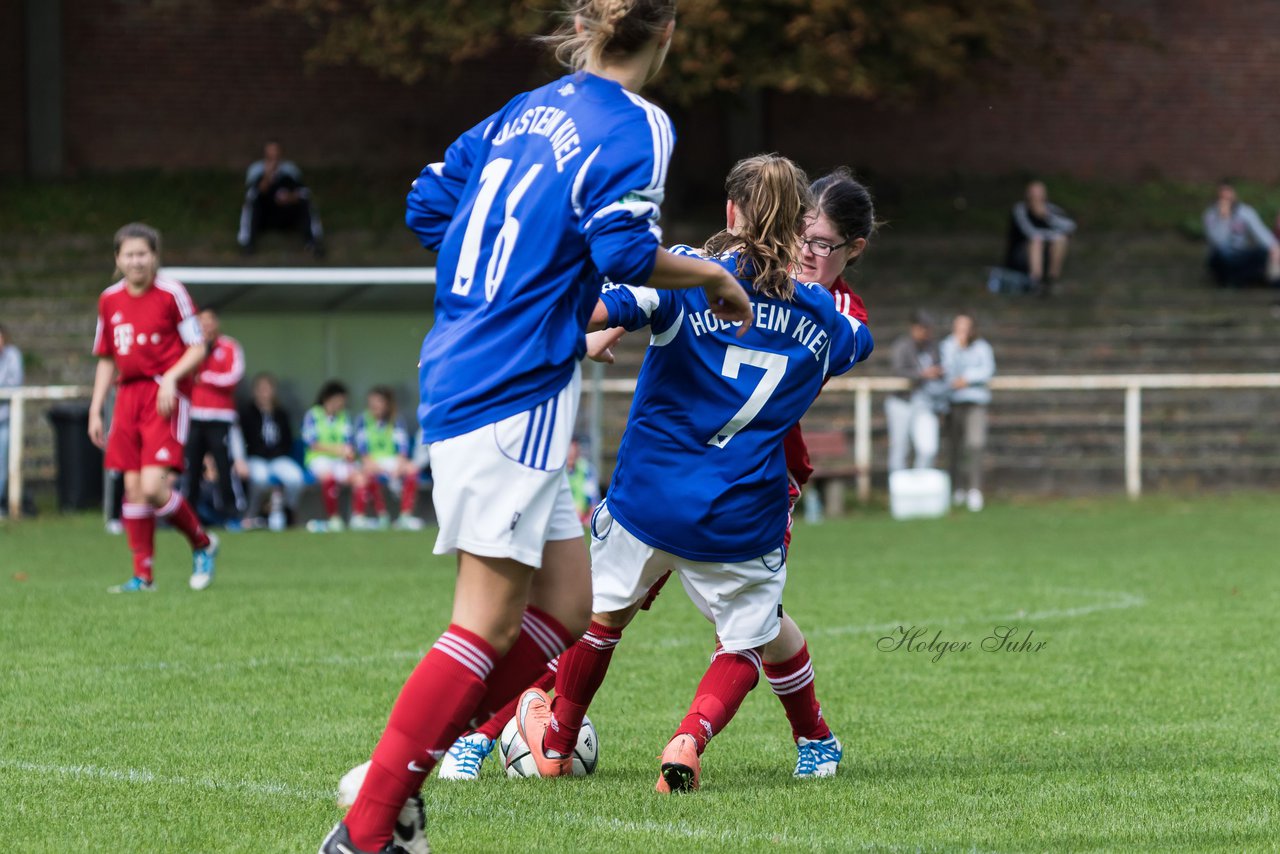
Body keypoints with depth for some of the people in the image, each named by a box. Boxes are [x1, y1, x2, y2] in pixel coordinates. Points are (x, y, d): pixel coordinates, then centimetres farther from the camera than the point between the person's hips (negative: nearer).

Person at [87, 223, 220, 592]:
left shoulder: (171, 294, -5)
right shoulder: (110, 300, 10)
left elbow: (198, 349, -3)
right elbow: (106, 360, 19)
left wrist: (171, 377, -19)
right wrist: (95, 410, 13)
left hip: (166, 398, -5)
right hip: (128, 395, 5)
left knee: (153, 487, -15)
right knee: (133, 488, 2)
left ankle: (202, 544, 9)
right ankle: (142, 575, 10)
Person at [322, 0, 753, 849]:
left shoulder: (527, 111, 15)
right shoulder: (635, 126, -8)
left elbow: (430, 205, 19)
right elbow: (625, 250, -21)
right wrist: (712, 278, -3)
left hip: (460, 377, 9)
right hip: (515, 397, -9)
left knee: (565, 611, 12)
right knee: (489, 627, -6)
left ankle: (394, 777, 9)